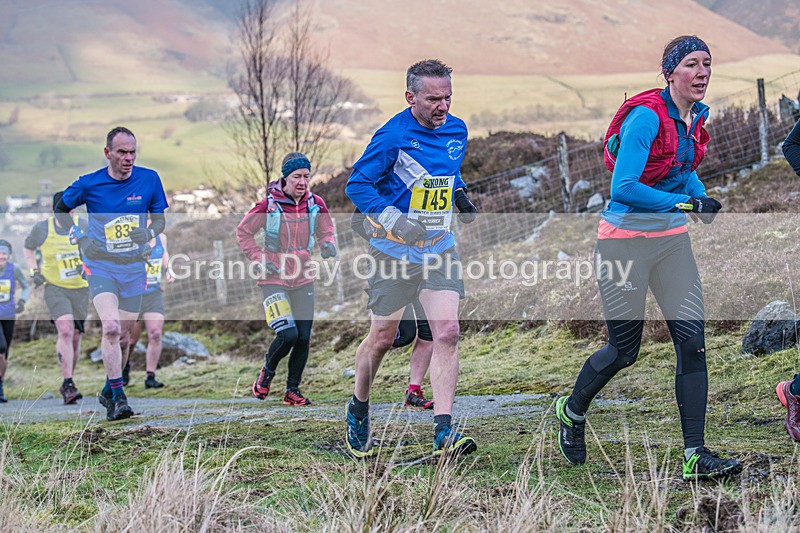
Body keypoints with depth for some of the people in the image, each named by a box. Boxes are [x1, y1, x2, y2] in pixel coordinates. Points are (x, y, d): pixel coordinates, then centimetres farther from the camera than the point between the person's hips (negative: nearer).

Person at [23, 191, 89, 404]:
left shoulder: (84, 226, -3)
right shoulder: (41, 229, -5)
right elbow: (28, 249, 13)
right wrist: (34, 271, 1)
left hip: (80, 288, 3)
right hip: (54, 287, -3)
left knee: (75, 337, 8)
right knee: (65, 330, -22)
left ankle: (69, 382, 26)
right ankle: (68, 384, -21)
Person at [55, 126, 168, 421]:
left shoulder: (149, 179, -3)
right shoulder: (89, 183, -6)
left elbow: (160, 219, 9)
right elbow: (61, 209, 12)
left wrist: (149, 233, -10)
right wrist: (78, 235, 3)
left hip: (134, 267, 3)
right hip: (100, 266, -3)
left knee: (124, 334, 9)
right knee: (111, 328, -20)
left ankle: (109, 390, 30)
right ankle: (119, 398, -16)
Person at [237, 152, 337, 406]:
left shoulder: (316, 204, 0)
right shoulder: (268, 205, -11)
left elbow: (326, 230, 16)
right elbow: (243, 232, 1)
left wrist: (328, 244, -7)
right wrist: (259, 259, -8)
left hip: (303, 280, 4)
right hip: (274, 279, -4)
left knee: (304, 338, 2)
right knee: (288, 335, -16)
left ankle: (293, 389, 19)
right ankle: (267, 372, 14)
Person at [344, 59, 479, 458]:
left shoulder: (457, 130, 5)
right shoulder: (394, 136, -15)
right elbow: (357, 185, -14)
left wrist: (462, 197, 8)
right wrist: (395, 221, -26)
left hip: (440, 249, 5)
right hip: (394, 252, -4)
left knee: (447, 332, -10)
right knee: (382, 338, 7)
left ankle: (444, 431, -11)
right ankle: (358, 410, 32)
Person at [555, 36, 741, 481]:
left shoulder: (698, 117, 6)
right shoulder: (647, 116, -19)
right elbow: (623, 187, -25)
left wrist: (702, 199, 4)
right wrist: (686, 203, -23)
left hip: (672, 240, 7)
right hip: (626, 240, -7)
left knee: (693, 341, -4)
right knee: (625, 350, 4)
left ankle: (696, 455, -1)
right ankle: (572, 411, 33)